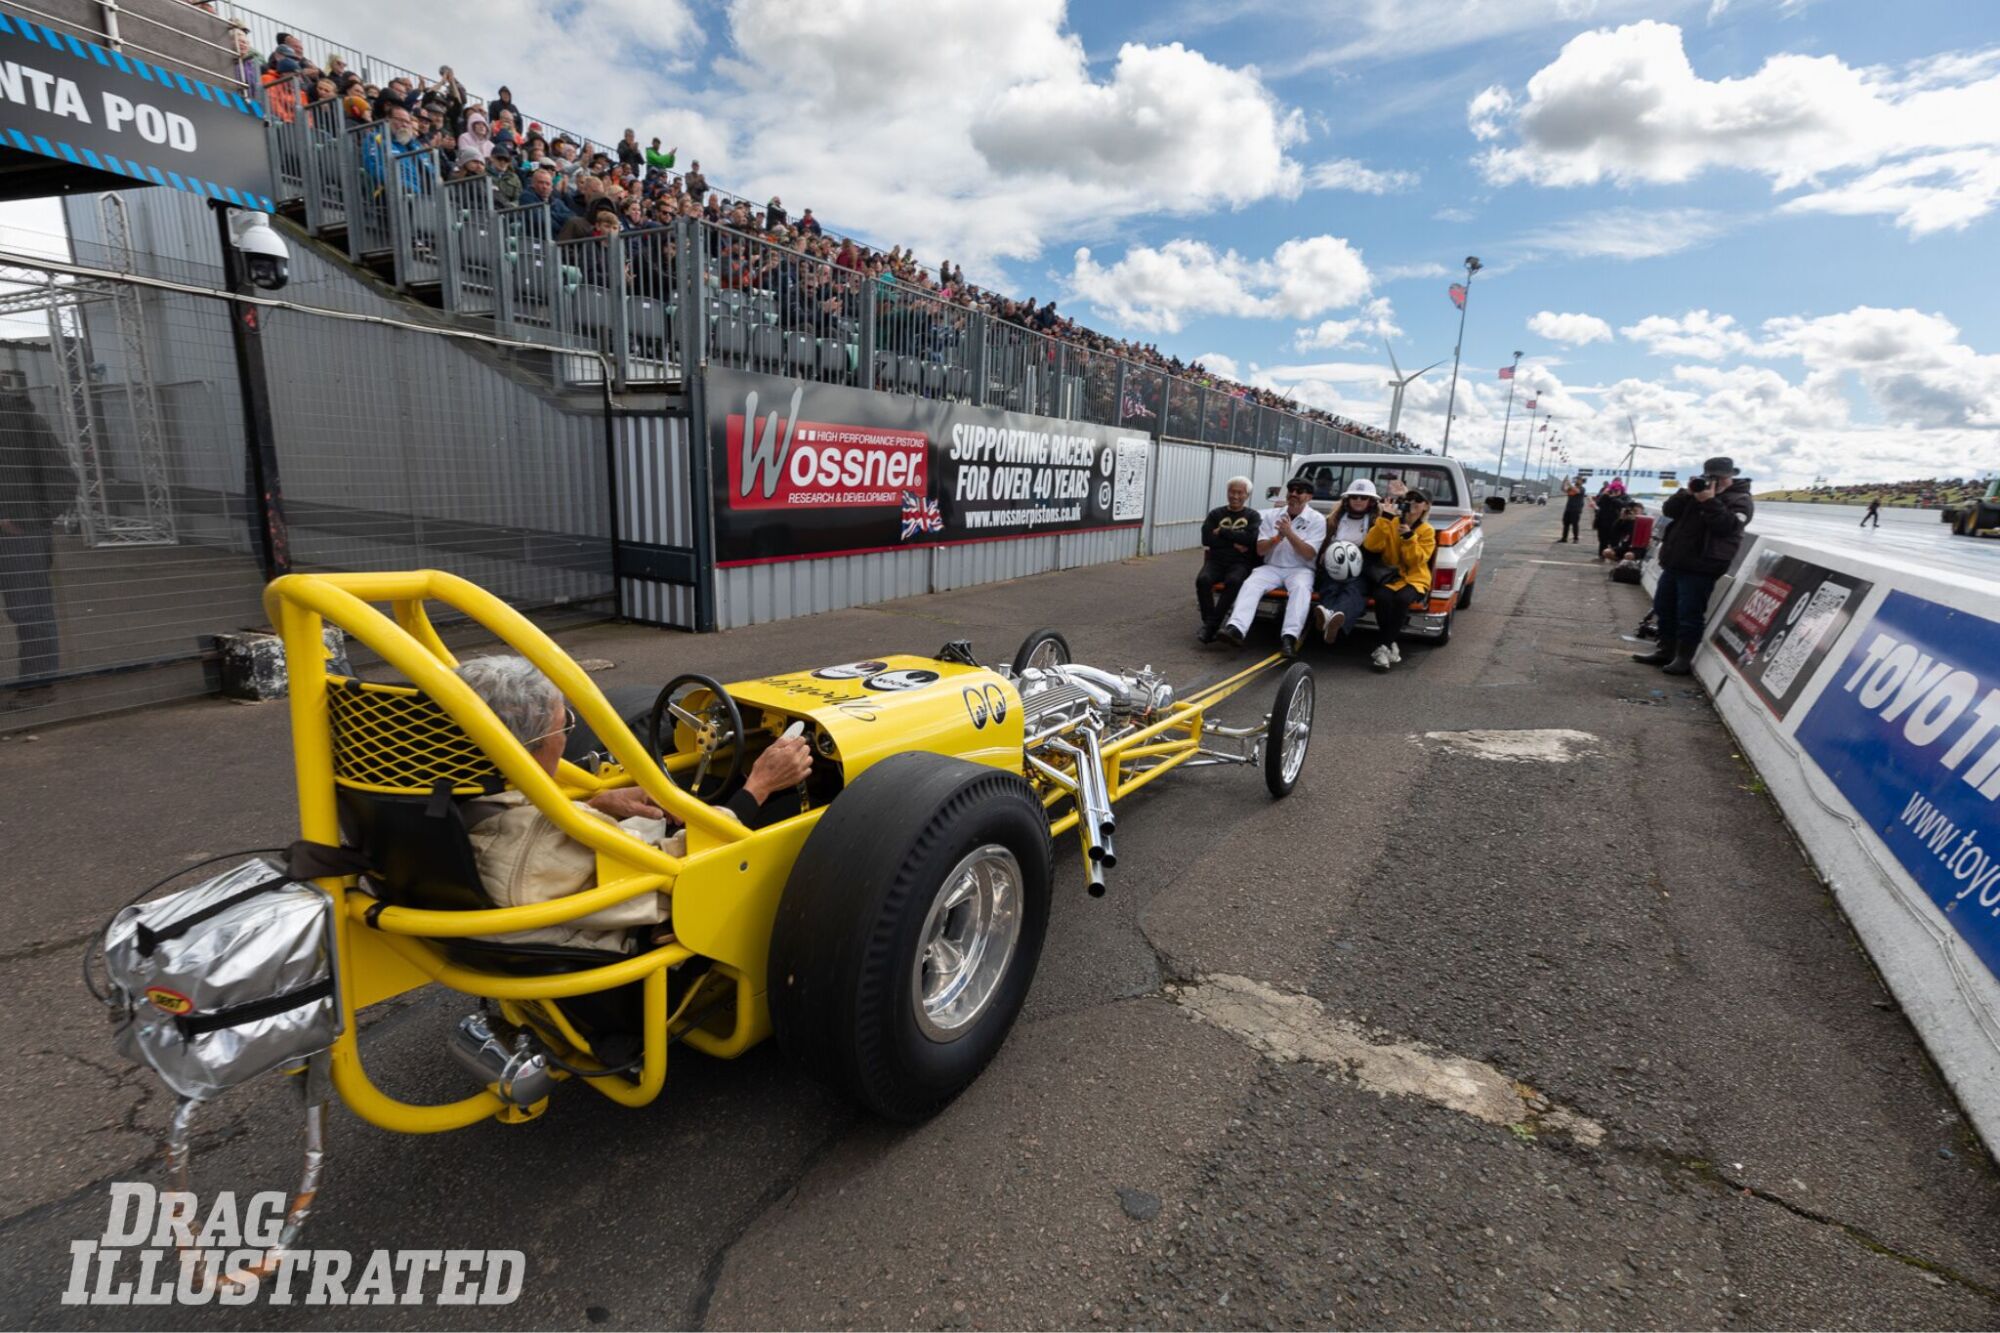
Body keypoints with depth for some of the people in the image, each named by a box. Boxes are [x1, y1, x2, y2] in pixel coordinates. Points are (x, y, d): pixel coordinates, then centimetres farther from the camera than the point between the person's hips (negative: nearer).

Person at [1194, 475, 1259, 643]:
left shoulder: (1253, 516, 12)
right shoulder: (1215, 514, 15)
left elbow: (1250, 538, -9)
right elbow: (1207, 539, 0)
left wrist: (1222, 532, -6)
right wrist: (1233, 543, -7)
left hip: (1241, 563, -2)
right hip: (1216, 560, 2)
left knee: (1233, 581, -36)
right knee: (1202, 579, -31)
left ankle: (1212, 624, -32)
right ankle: (1209, 622, -25)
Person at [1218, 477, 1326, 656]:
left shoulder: (1316, 519, 1)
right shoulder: (1271, 515, 9)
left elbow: (1309, 554, -9)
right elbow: (1260, 550, 4)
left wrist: (1289, 533, -18)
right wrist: (1278, 538, -14)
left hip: (1300, 569, -2)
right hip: (1271, 567, 2)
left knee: (1300, 588, -36)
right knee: (1250, 584, -28)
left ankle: (1290, 637, -52)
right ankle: (1235, 629, -48)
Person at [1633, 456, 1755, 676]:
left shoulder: (1740, 500, -1)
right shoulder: (1700, 490, 18)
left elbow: (1727, 525, -19)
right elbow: (1668, 511, 7)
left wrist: (1709, 501, -20)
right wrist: (1686, 493, -8)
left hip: (1700, 568, -7)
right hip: (1675, 563, 8)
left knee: (1689, 614, -7)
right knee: (1664, 608, 12)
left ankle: (1684, 659, -1)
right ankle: (1665, 651, 22)